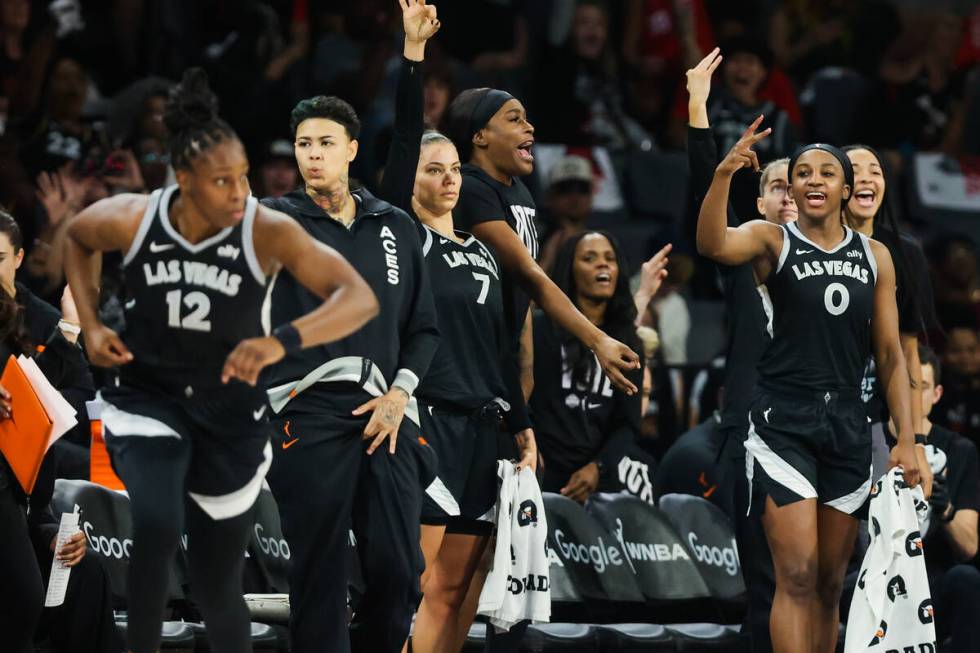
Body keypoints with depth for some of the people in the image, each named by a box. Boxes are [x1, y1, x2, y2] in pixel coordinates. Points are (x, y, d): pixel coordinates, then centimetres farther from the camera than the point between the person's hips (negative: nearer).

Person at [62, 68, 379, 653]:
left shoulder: (267, 232, -22)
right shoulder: (132, 219, -16)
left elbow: (361, 298, -29)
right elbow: (77, 237, 10)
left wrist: (281, 342, -44)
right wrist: (91, 324, -1)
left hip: (229, 412, 0)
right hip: (146, 398, 0)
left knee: (218, 590, 9)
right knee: (157, 524, -31)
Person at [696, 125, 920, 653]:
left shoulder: (875, 257, 10)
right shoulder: (772, 240, 0)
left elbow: (890, 355, 12)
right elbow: (712, 245, -23)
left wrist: (906, 439, 4)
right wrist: (723, 175, -38)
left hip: (848, 427, 4)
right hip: (783, 425, -4)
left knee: (830, 584, 9)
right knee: (797, 578, -13)